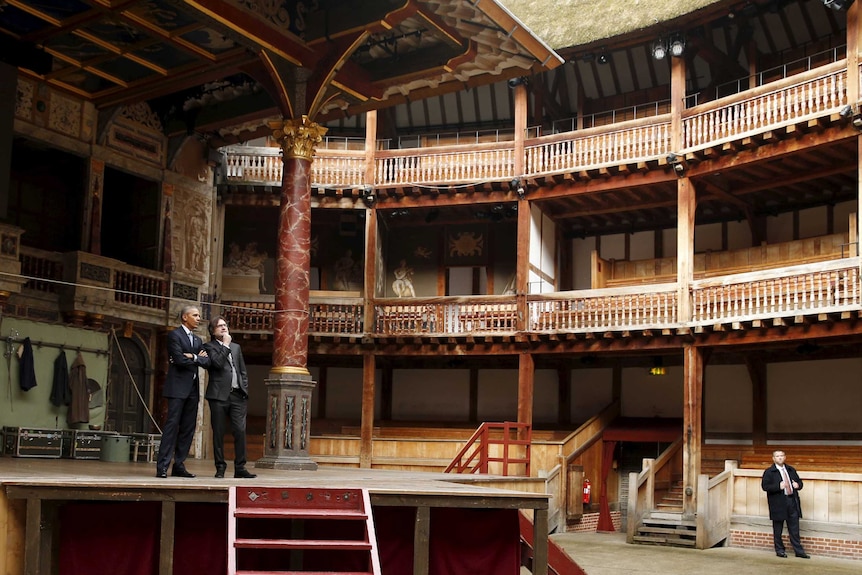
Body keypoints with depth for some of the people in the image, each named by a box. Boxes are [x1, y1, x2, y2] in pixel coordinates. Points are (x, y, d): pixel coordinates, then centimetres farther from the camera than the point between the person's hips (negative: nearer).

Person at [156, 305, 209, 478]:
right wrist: (198, 359, -1)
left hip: (192, 389, 7)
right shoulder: (174, 335, -2)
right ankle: (162, 466, -10)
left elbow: (207, 362, 7)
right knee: (172, 425, -10)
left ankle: (179, 465, 9)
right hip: (177, 388, -7)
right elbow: (179, 360, -15)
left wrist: (194, 357, -10)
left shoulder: (198, 340, 20)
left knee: (188, 428, 5)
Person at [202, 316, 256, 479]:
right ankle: (220, 467, 8)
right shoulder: (209, 346, 5)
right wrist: (226, 345, -5)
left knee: (240, 431, -3)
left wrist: (245, 391, 10)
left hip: (237, 395, 4)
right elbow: (217, 363, -13)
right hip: (219, 395, -4)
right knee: (218, 433, 0)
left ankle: (240, 468, 1)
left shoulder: (236, 347, 22)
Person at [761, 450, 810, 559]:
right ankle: (779, 550, 15)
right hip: (778, 503, -4)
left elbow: (799, 482, 23)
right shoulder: (769, 472, -2)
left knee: (794, 529, 6)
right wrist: (778, 487, -22)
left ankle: (799, 551, 10)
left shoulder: (791, 470, 15)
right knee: (778, 529, 4)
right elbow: (765, 486, -10)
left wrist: (798, 485, -1)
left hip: (792, 501, 4)